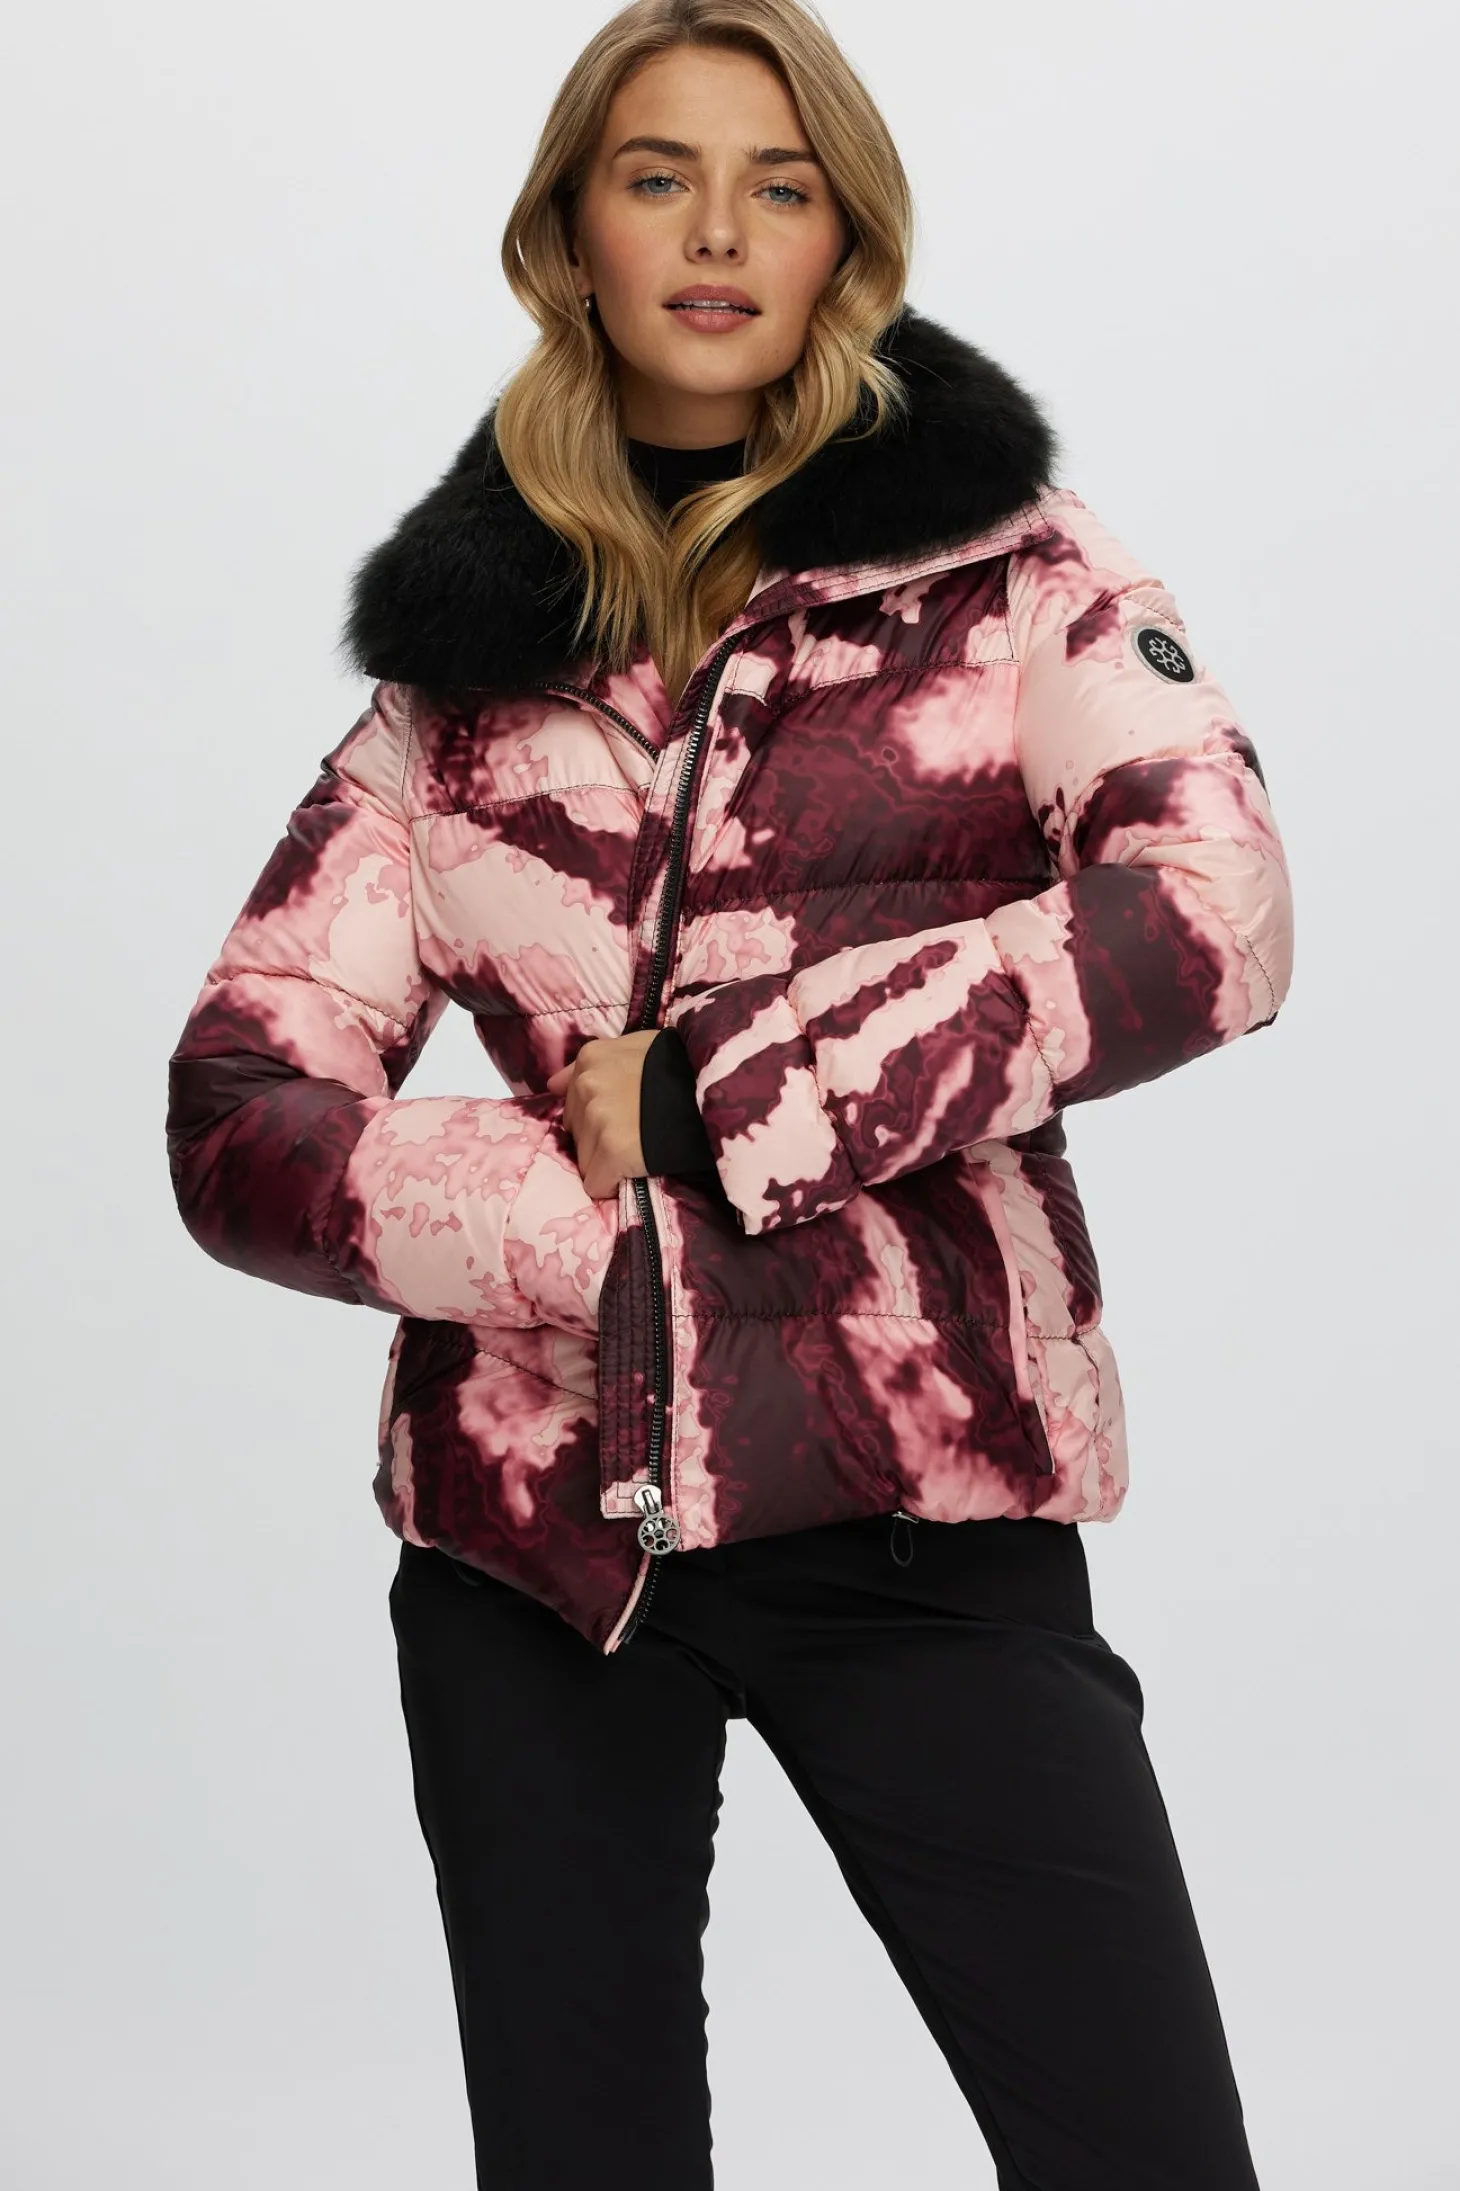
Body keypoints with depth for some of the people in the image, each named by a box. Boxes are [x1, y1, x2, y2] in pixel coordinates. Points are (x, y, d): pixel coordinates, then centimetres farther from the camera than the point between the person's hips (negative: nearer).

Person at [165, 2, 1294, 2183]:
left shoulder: (1000, 561, 5)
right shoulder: (466, 651, 9)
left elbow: (1215, 905, -12)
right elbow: (237, 1119, 3)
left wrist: (721, 1101, -14)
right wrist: (599, 1226, -13)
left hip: (921, 1508, -2)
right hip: (530, 1522, 2)